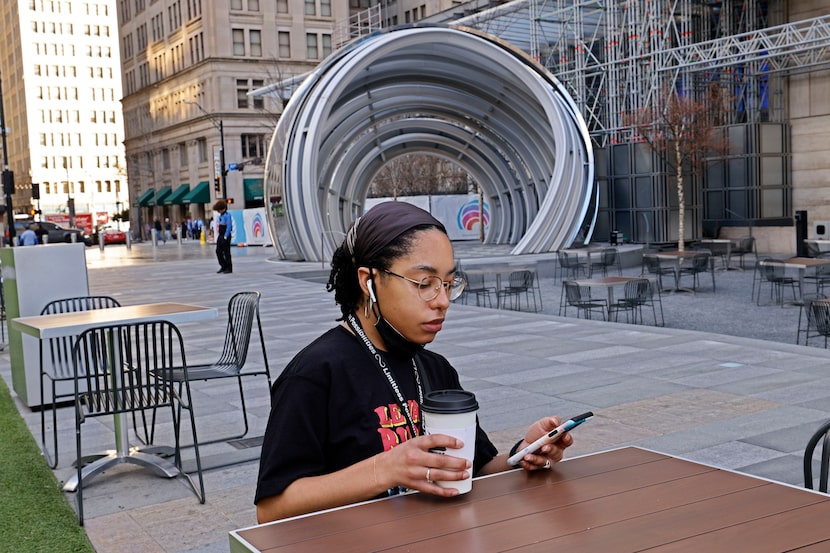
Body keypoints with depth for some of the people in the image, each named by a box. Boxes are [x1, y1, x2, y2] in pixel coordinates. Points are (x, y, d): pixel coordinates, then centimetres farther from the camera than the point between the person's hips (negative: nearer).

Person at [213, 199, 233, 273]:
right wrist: (219, 235, 13)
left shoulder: (227, 215, -15)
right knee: (218, 251, 8)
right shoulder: (220, 215, 12)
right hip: (220, 236, 9)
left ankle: (229, 268, 6)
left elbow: (229, 226, -18)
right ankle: (223, 266, 18)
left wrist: (225, 236, -17)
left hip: (226, 236, -9)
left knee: (226, 252, -2)